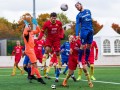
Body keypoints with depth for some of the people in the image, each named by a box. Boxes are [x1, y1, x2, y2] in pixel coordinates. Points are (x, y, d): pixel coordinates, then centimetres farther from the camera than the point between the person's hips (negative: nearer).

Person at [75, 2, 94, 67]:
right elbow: (77, 25, -8)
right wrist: (77, 34, -18)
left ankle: (86, 60, 18)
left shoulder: (88, 11, 11)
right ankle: (79, 60, 0)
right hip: (84, 31, -4)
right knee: (83, 45, -8)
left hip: (90, 31, 4)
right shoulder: (78, 15, -1)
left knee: (89, 46, 7)